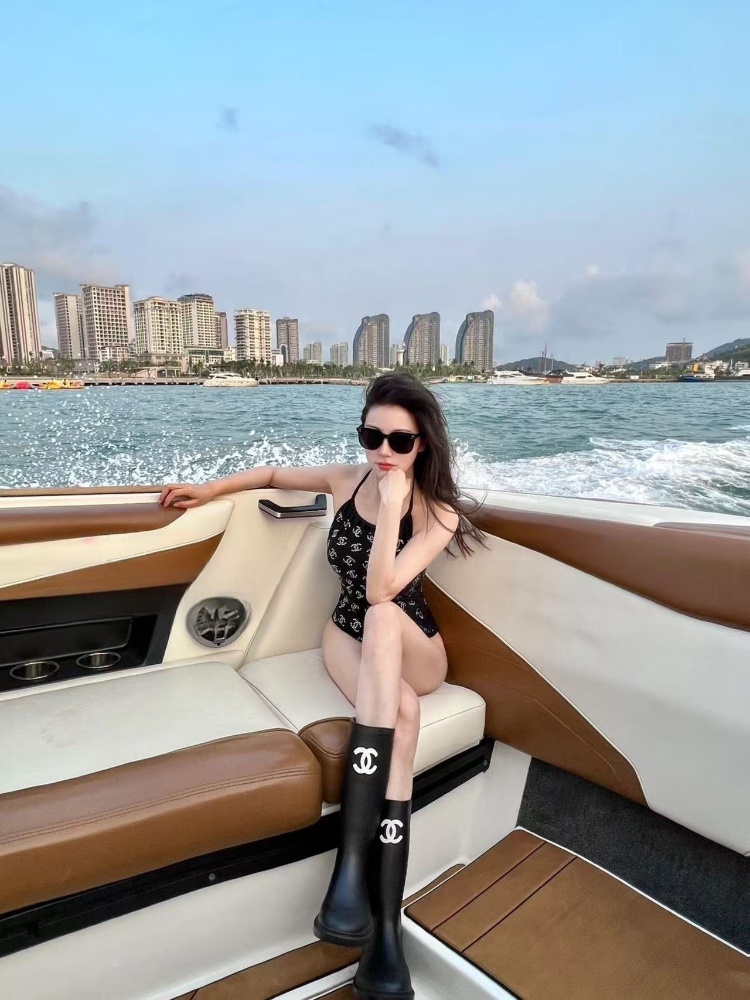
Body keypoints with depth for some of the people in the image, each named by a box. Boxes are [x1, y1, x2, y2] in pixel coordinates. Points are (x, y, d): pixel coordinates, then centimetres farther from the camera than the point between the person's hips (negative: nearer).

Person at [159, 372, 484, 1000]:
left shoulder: (438, 515, -12)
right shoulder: (345, 480, -1)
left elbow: (381, 590, -26)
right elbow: (272, 475, 18)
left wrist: (391, 505, -30)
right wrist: (207, 491, 19)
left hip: (414, 650, -2)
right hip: (349, 639, 2)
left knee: (381, 618, -39)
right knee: (400, 714, -33)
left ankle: (352, 860, -43)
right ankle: (385, 925, -35)